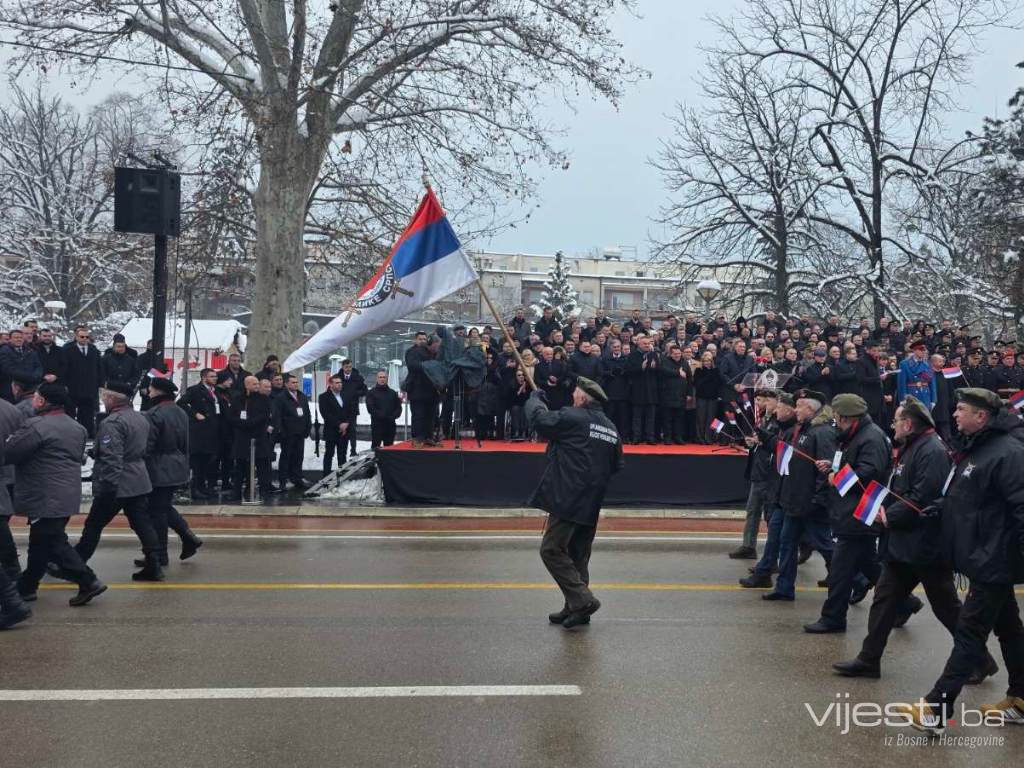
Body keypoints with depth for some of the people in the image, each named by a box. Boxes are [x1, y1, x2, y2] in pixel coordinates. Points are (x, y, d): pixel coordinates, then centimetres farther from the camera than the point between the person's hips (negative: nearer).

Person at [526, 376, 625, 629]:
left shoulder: (572, 418, -9)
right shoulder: (611, 429, 13)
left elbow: (538, 418, -7)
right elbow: (617, 466, 20)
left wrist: (534, 399, 13)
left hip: (568, 499, -8)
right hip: (592, 504, 8)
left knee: (551, 550, -5)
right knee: (578, 556, 15)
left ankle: (582, 599, -12)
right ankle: (575, 608, 19)